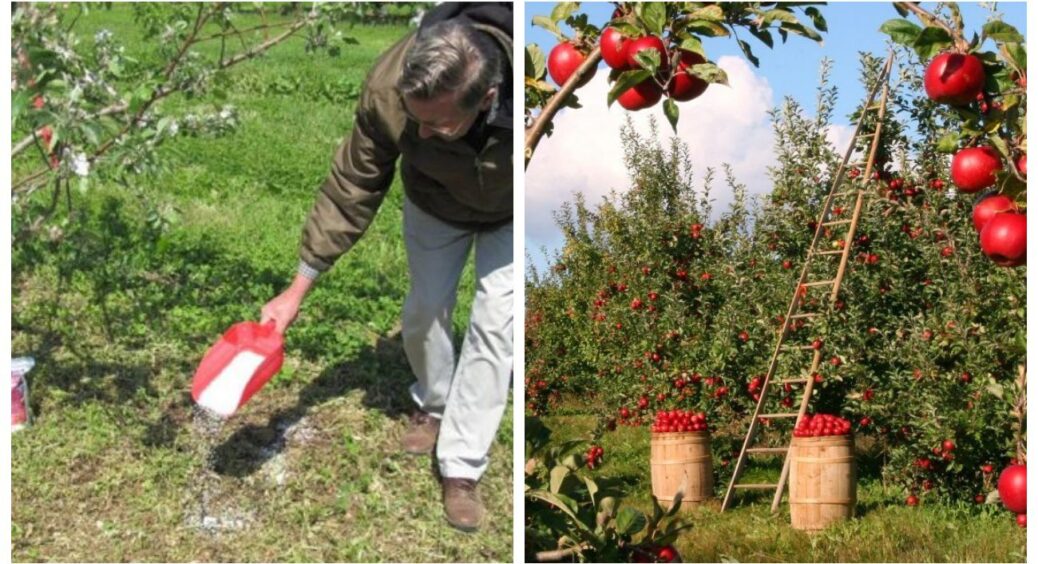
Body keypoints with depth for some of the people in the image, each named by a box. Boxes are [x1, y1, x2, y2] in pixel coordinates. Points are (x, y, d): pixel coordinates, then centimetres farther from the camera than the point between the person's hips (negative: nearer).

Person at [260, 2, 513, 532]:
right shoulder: (388, 87, -40)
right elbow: (351, 189, -24)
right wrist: (298, 289, -19)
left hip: (510, 212, -2)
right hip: (435, 202, 2)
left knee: (494, 323, -9)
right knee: (424, 311, 8)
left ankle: (460, 468, 2)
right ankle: (434, 404, 39)